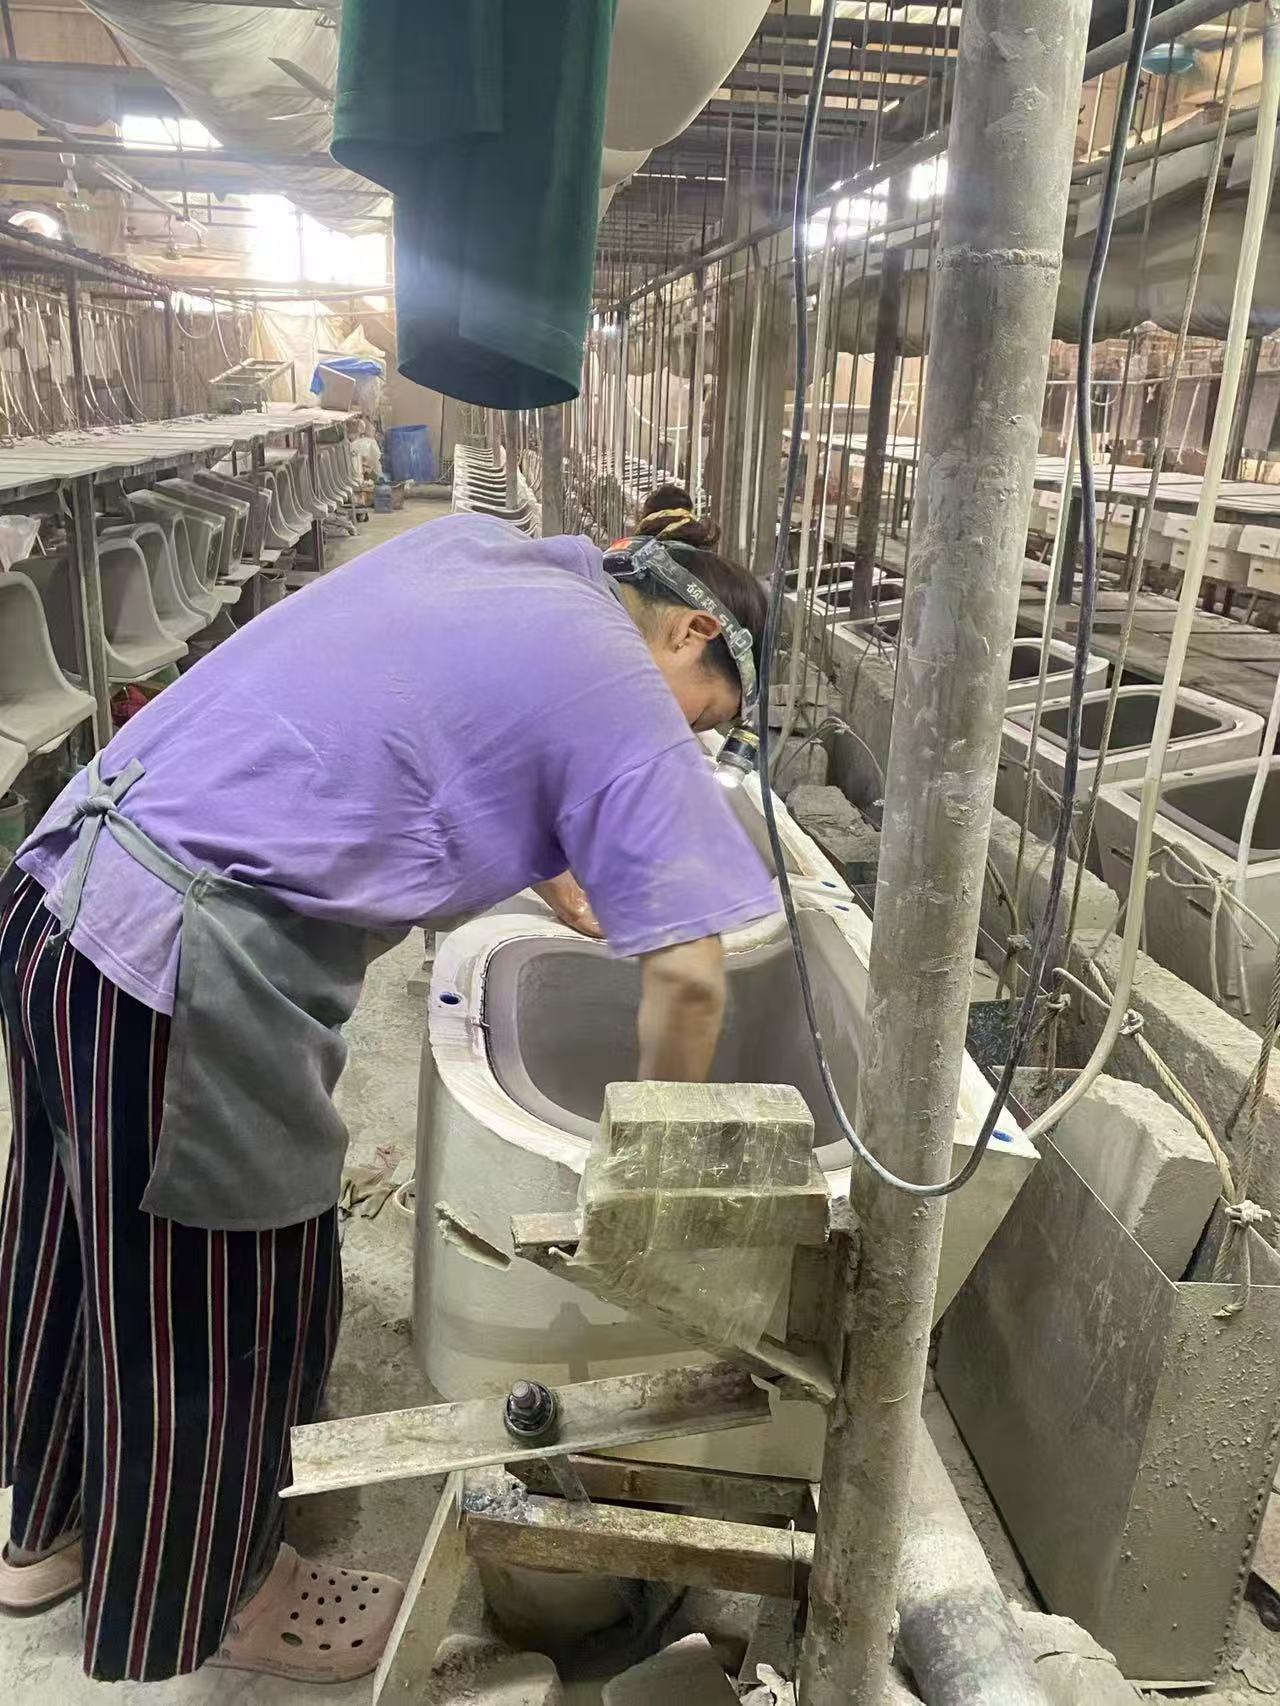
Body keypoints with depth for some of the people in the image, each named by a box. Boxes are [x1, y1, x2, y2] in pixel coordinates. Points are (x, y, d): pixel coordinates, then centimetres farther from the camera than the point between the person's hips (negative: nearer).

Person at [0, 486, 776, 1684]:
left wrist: (562, 883, 34)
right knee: (220, 1308, 15)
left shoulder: (475, 549, 15)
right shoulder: (623, 697, -7)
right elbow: (687, 974, -10)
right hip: (183, 982, -9)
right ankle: (214, 1596, 43)